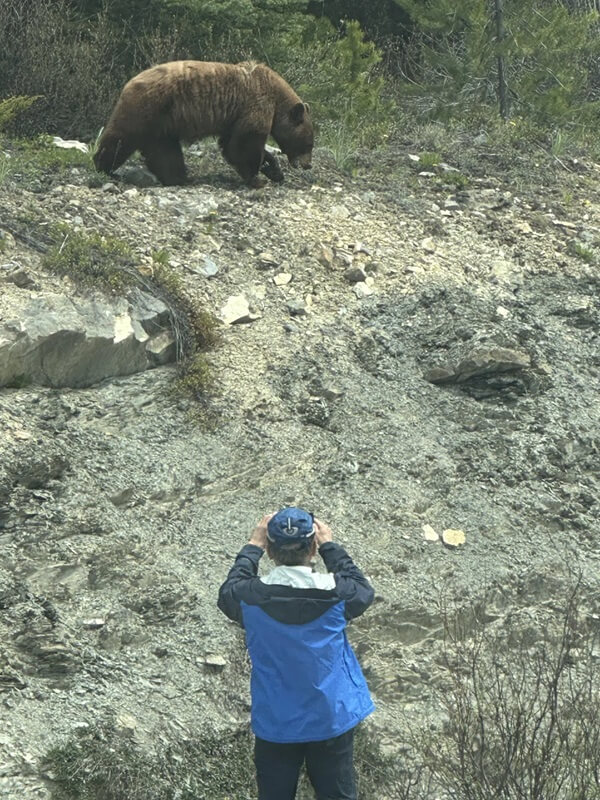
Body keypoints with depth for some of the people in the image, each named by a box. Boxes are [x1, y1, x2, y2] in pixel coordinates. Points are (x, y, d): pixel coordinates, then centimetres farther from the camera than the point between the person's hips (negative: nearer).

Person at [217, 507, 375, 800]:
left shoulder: (251, 598, -18)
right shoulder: (336, 593, -18)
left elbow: (227, 593, 8)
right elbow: (363, 591, 7)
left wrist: (252, 547, 12)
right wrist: (330, 546, 11)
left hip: (275, 723, 0)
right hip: (332, 718, 0)